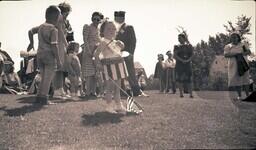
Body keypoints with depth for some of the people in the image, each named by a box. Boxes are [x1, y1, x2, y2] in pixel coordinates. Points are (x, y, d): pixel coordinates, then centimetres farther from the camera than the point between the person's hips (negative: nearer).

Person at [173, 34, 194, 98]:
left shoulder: (189, 46, 11)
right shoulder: (177, 47, 7)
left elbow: (191, 55, 7)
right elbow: (175, 56, -3)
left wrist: (188, 60, -14)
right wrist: (181, 60, -18)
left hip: (188, 64, 1)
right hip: (179, 64, -1)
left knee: (189, 79, -4)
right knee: (180, 78, -6)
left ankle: (191, 93, -6)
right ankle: (181, 93, -2)